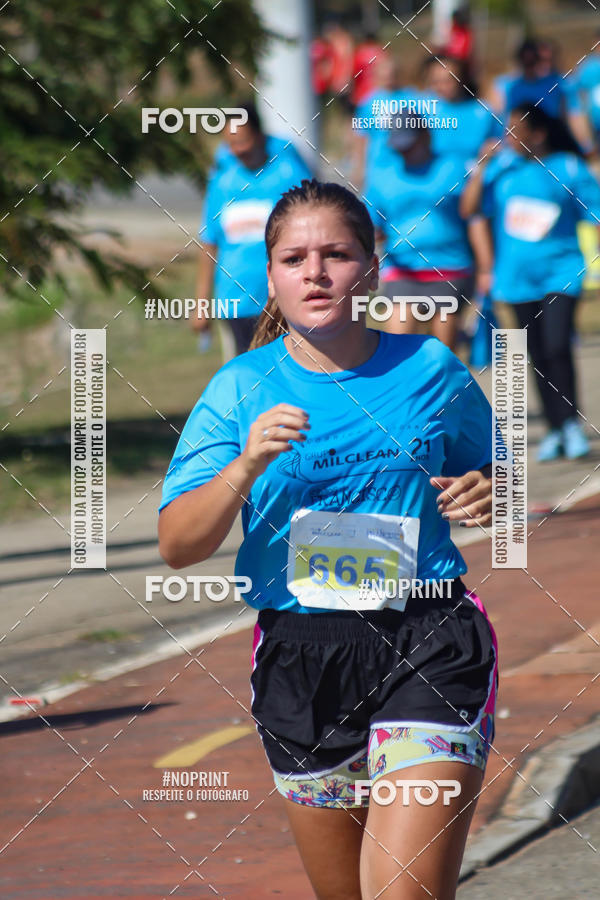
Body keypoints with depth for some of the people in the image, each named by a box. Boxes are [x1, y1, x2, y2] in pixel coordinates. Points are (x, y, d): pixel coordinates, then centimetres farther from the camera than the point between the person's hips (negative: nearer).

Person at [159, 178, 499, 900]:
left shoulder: (430, 371, 3)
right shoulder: (241, 388, 2)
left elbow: (486, 483, 18)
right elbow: (177, 545, -4)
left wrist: (485, 499, -5)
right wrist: (245, 467, -20)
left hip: (430, 650, -1)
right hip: (302, 657, 2)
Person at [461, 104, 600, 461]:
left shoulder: (568, 168, -3)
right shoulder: (502, 167, 6)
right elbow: (469, 207, 1)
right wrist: (483, 165, -4)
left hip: (560, 269, -4)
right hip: (518, 277, 4)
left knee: (558, 347, -18)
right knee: (538, 356, 7)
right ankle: (555, 431, 15)